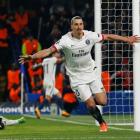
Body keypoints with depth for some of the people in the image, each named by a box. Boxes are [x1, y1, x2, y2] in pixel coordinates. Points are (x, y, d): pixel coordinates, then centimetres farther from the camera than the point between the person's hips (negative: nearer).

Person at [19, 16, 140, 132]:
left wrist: (127, 39, 5)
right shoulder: (65, 40, -20)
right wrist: (32, 57, -43)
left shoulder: (90, 36, -11)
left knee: (102, 102, -7)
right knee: (91, 105, -7)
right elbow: (49, 50, -29)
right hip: (77, 77, -3)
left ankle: (90, 100, 28)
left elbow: (109, 37, 2)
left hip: (91, 72, 3)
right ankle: (102, 123, 20)